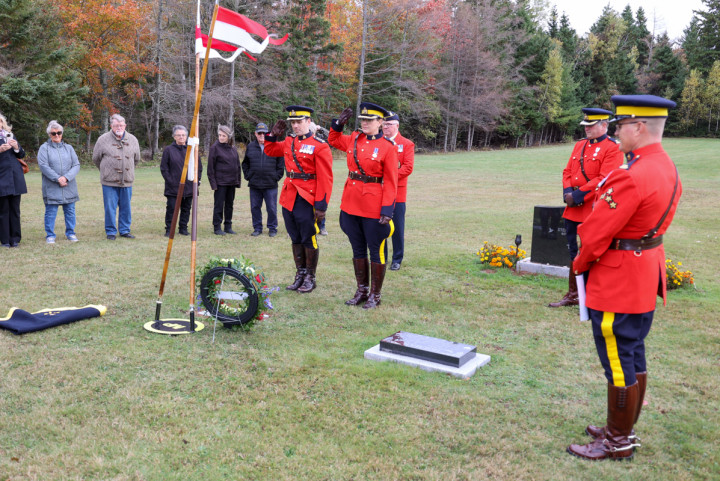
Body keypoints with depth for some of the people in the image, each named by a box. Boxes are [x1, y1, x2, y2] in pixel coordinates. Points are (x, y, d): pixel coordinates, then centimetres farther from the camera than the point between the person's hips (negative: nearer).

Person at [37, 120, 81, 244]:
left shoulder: (69, 148, 12)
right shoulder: (44, 148, 3)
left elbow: (76, 165, 4)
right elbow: (43, 165, -8)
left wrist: (66, 177, -12)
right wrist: (57, 179, -16)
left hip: (69, 186, 3)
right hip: (51, 187, -3)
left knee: (70, 211, 6)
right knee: (51, 212, 0)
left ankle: (70, 233, 18)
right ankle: (50, 235, 9)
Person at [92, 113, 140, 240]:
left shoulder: (132, 139, 8)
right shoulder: (103, 139, -1)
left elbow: (136, 159, 22)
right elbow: (96, 158, 10)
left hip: (127, 181, 3)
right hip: (109, 182, -3)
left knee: (126, 208, 8)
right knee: (110, 208, 0)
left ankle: (124, 230, 19)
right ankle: (111, 232, 11)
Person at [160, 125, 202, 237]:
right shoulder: (168, 150, 1)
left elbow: (199, 166, 13)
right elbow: (163, 168, 1)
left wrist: (196, 179, 4)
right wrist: (170, 181, -7)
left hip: (188, 187, 3)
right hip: (173, 187, -3)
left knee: (186, 208, 9)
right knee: (171, 208, -4)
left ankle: (183, 229, 20)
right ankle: (169, 230, 4)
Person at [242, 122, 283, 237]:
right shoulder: (250, 147, 9)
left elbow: (281, 164, 5)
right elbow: (245, 164, 18)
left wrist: (277, 177, -2)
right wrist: (248, 176, 7)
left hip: (271, 185, -3)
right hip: (254, 185, 3)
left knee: (271, 208, 2)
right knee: (255, 207, 8)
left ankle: (272, 228, 15)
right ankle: (257, 228, 19)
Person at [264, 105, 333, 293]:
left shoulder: (320, 146, -10)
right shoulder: (289, 142, 10)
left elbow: (325, 179, -13)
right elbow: (270, 151, 28)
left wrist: (321, 205, -17)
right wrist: (273, 135, 9)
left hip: (307, 200, -6)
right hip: (289, 198, 7)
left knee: (309, 240, 3)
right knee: (296, 239, 13)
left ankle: (310, 278, 14)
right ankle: (300, 275, 24)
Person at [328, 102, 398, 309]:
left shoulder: (388, 147, -8)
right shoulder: (354, 139, 7)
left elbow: (390, 182, -10)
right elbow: (333, 140, 28)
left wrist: (387, 210, -16)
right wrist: (339, 123, 10)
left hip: (374, 208, -6)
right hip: (351, 204, 6)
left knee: (376, 251, 5)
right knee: (358, 250, 15)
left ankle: (375, 295, 17)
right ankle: (362, 291, 28)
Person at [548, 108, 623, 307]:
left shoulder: (612, 148, -8)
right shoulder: (580, 145, 16)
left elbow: (604, 179, -17)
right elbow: (568, 171, 14)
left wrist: (578, 195, -18)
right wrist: (568, 192, -4)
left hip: (593, 209, -7)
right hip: (573, 209, 7)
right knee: (573, 252, 14)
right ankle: (573, 295, 26)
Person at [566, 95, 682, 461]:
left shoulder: (631, 176, -25)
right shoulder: (667, 169, 7)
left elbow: (597, 231, -21)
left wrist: (580, 264, -3)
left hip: (617, 281, -10)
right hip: (646, 276, 10)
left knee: (618, 360, 2)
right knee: (634, 356, 18)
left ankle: (618, 443, 16)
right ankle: (625, 430, 32)